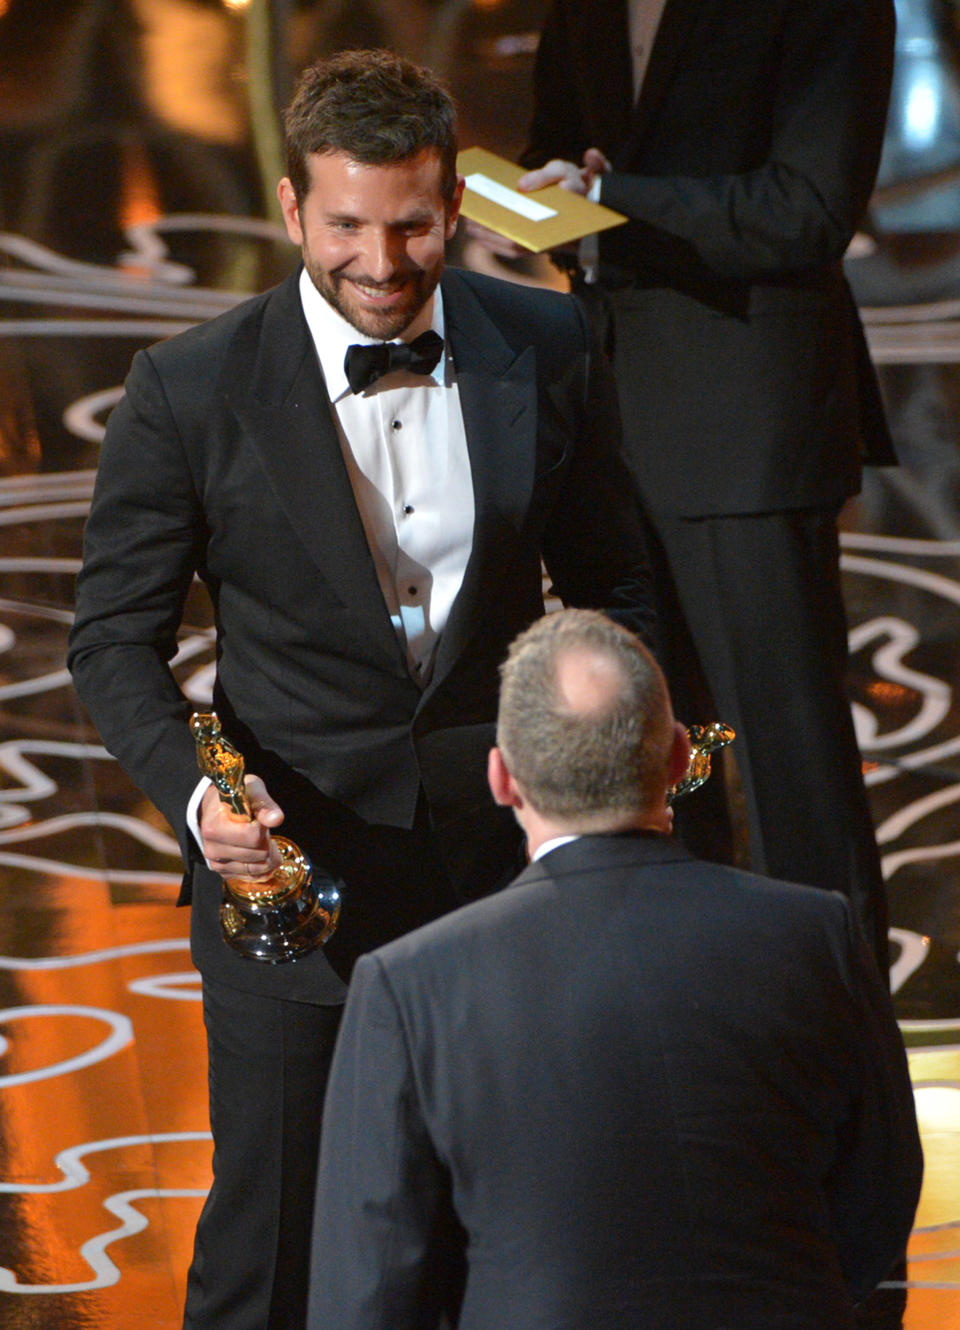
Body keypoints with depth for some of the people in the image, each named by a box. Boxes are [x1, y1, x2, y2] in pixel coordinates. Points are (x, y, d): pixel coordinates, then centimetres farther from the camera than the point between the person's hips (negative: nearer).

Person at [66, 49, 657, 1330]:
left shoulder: (548, 351, -2)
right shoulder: (191, 391, -9)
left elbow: (612, 587, 10)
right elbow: (116, 635, -3)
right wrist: (192, 790, -21)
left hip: (503, 848, 2)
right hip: (293, 866, -2)